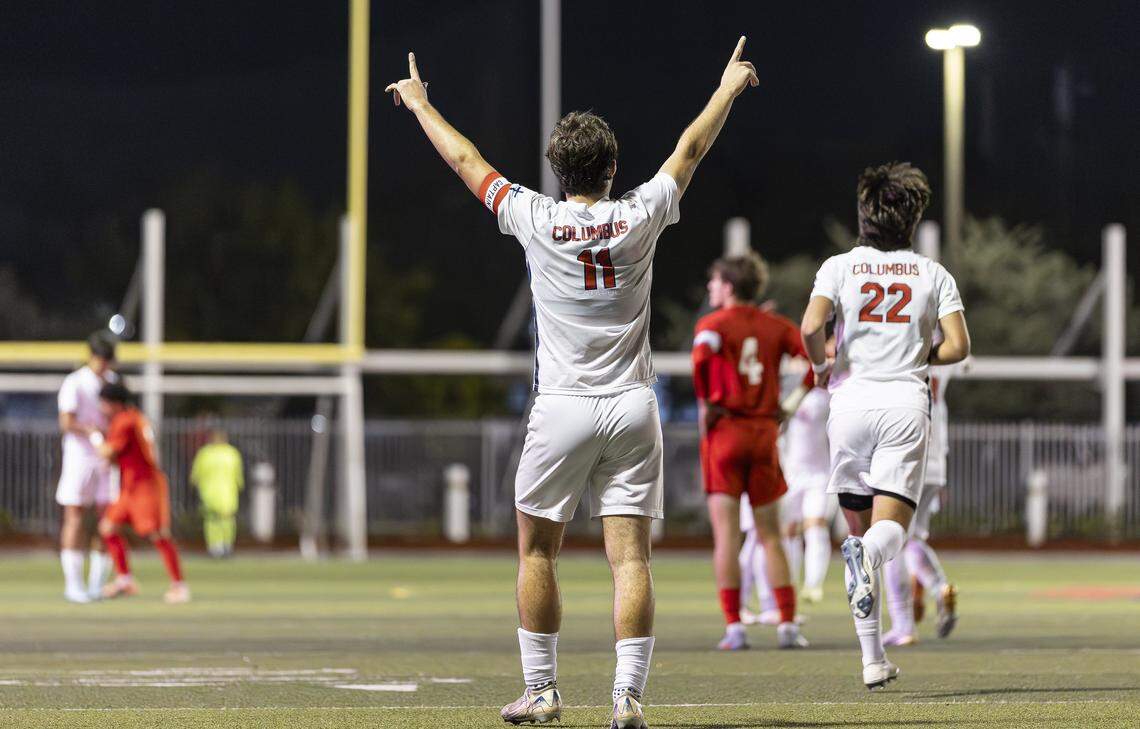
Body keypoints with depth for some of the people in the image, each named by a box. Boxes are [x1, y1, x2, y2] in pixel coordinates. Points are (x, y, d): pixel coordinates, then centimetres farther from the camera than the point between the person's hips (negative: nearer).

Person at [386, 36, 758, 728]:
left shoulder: (536, 220, -5)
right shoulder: (639, 217, -2)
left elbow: (466, 159, 8)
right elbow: (690, 150, 14)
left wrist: (419, 102, 23)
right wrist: (728, 89, 29)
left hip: (562, 411, -1)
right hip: (633, 410, 1)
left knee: (537, 550, 13)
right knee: (631, 556, -2)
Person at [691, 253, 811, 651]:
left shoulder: (713, 324, -3)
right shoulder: (776, 325, 9)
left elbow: (702, 358, -25)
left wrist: (705, 404, -12)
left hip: (724, 428, -4)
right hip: (765, 432, 4)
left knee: (726, 532, -3)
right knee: (770, 535, 10)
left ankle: (734, 626, -8)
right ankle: (787, 623, 4)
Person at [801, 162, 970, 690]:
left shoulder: (839, 267, 4)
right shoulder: (934, 275, 8)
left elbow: (811, 328, -11)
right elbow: (957, 347, 0)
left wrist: (822, 364, 10)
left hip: (852, 398, 0)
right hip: (907, 403, 0)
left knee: (858, 525, 11)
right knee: (891, 526, -4)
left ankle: (872, 659, 9)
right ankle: (872, 551, -45)